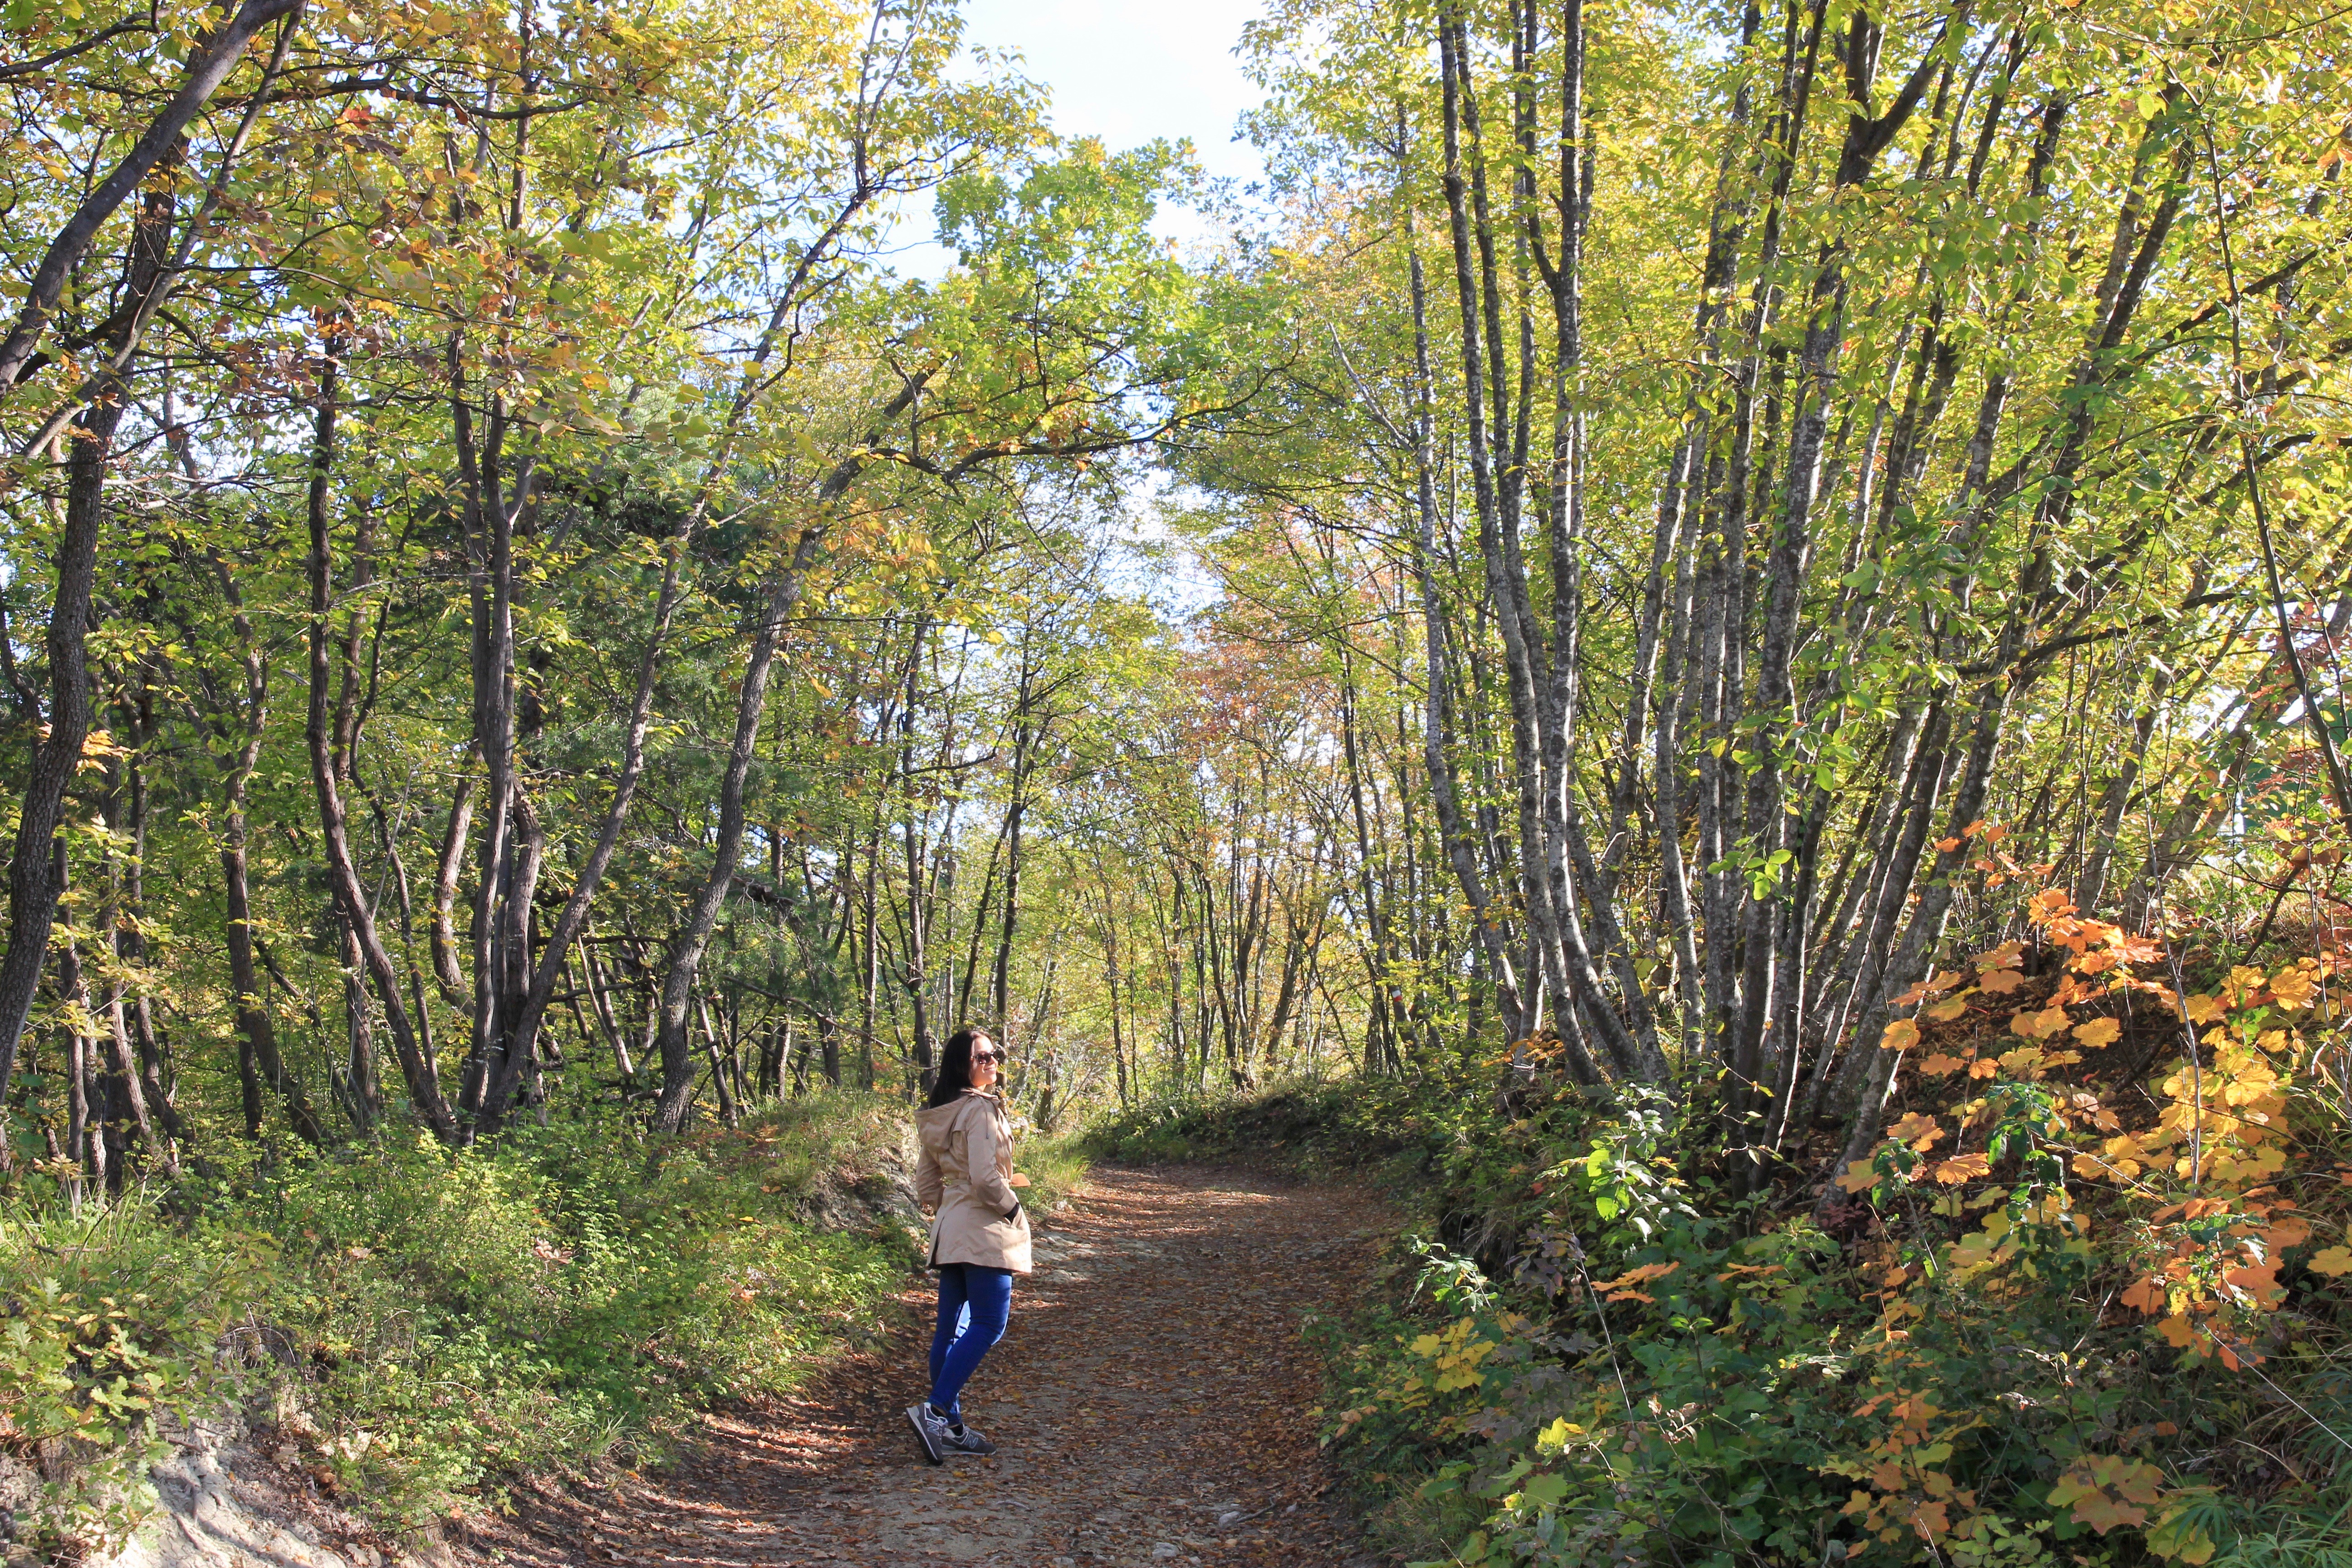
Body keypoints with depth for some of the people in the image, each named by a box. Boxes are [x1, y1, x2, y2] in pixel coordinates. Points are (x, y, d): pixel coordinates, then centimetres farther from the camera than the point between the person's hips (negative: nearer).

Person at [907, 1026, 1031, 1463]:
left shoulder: (936, 1116, 13)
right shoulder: (980, 1110, -14)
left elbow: (925, 1183, 17)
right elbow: (985, 1177, -21)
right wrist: (1014, 1210, -7)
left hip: (949, 1231, 9)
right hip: (983, 1230, -9)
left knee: (950, 1329, 9)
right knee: (988, 1324, -8)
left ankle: (950, 1427, 13)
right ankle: (935, 1410, -16)